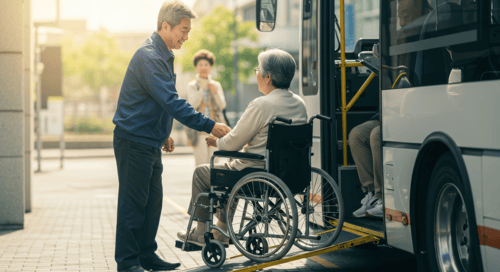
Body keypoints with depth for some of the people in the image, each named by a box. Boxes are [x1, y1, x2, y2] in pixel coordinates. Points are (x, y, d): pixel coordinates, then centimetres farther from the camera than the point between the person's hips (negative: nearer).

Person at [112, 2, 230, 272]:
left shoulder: (163, 55, 12)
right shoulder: (148, 57, -21)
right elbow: (172, 102, -27)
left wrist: (164, 134, 17)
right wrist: (209, 126, -26)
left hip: (150, 141, 10)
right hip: (134, 141, -10)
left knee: (153, 200, 12)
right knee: (133, 203, -4)